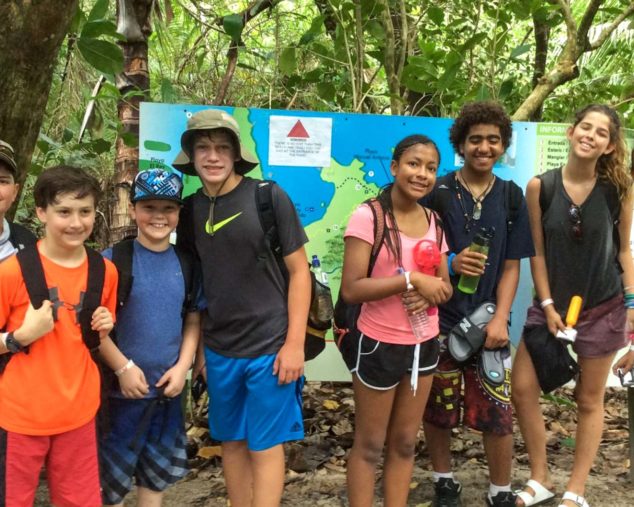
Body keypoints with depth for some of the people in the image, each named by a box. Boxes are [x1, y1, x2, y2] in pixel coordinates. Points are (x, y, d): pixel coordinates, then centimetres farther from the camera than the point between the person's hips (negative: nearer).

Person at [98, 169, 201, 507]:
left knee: (157, 472, 19)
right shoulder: (113, 260, -11)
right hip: (122, 388, -4)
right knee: (111, 477, 9)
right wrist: (122, 368, -15)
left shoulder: (185, 263, 3)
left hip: (168, 388, 4)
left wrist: (182, 367, -4)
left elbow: (193, 319, 7)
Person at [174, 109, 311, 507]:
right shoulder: (190, 209, 3)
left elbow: (299, 270, -7)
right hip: (219, 350, 4)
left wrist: (295, 343, -11)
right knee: (232, 442, 14)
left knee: (265, 446, 3)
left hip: (270, 347, -4)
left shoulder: (268, 197, -9)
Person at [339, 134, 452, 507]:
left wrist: (429, 295, -13)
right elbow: (351, 289, -20)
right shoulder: (368, 216, -15)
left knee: (405, 442, 18)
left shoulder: (434, 221, 4)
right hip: (379, 344, -6)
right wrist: (411, 279, -24)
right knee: (369, 445, 10)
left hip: (424, 344, 6)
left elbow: (445, 286, 9)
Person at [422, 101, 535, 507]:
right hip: (439, 320, -1)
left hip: (488, 322, 1)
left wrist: (500, 319, -8)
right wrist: (451, 263, -20)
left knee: (498, 414, 0)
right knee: (437, 412, 10)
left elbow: (511, 266, 4)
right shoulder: (436, 192, -3)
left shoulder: (511, 197, 4)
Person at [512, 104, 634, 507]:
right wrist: (547, 305, -7)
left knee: (589, 401, 9)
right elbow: (536, 251, -4)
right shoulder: (540, 186, -8)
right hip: (552, 302, 1)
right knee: (522, 389, -1)